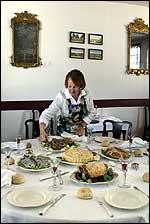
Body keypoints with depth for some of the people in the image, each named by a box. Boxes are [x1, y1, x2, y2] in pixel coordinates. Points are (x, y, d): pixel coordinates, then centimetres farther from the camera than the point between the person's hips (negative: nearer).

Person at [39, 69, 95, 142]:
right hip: (63, 134, -1)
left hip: (80, 133, 2)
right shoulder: (61, 96, -20)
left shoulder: (86, 94, -11)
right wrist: (42, 131, -36)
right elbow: (47, 115, -21)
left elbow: (90, 112, 4)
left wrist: (83, 126, -7)